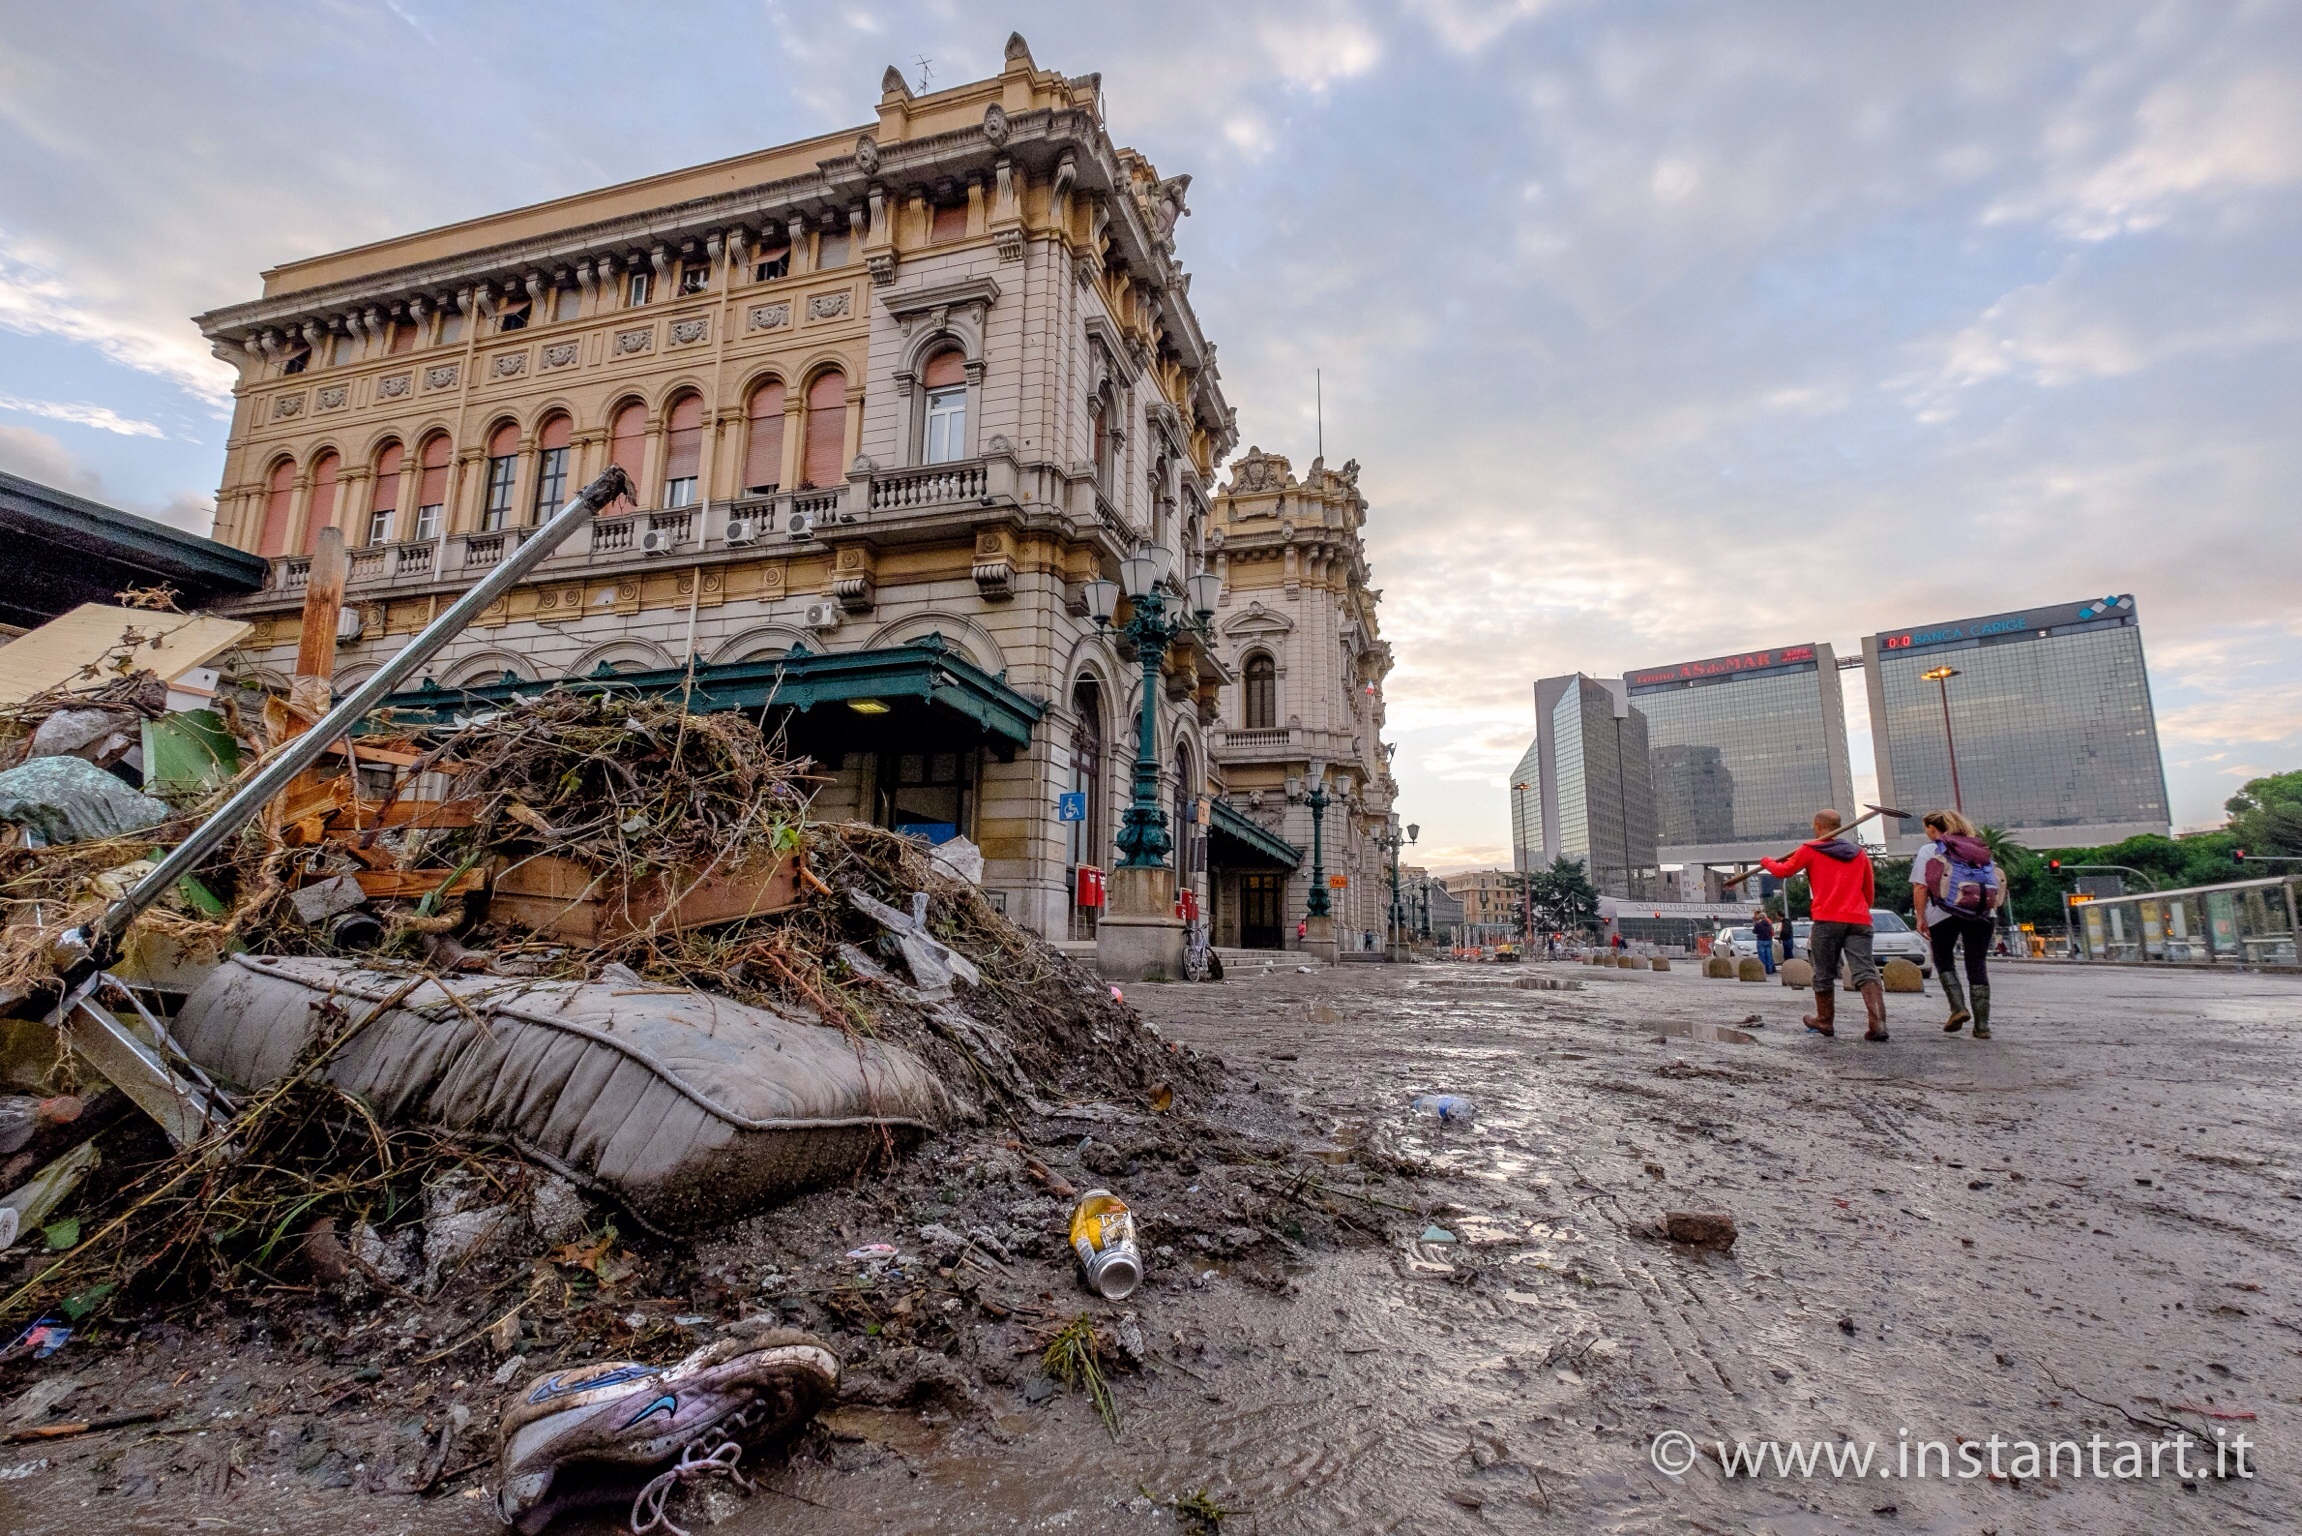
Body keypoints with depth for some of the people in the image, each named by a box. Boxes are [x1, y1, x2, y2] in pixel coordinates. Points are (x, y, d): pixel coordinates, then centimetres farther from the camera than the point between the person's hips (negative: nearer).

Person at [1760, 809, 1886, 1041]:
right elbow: (1869, 888, 20)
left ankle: (1824, 1021, 21)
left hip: (1827, 920, -3)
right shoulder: (1858, 851, 16)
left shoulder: (1810, 849, 3)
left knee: (1824, 975, 10)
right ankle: (1878, 1024, -20)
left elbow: (1783, 871, 7)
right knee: (1865, 972, -6)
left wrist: (1766, 862, 27)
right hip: (1859, 921, 3)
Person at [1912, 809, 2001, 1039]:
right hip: (1982, 914, 4)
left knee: (1943, 960, 13)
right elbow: (1997, 883, 17)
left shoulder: (1930, 850, 4)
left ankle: (1958, 1007, -5)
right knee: (1978, 966, 6)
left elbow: (1920, 887, -5)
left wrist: (1920, 917, -3)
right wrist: (1993, 918, 19)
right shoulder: (1979, 849, 19)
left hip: (1945, 913, -4)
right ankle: (1982, 1025, 4)